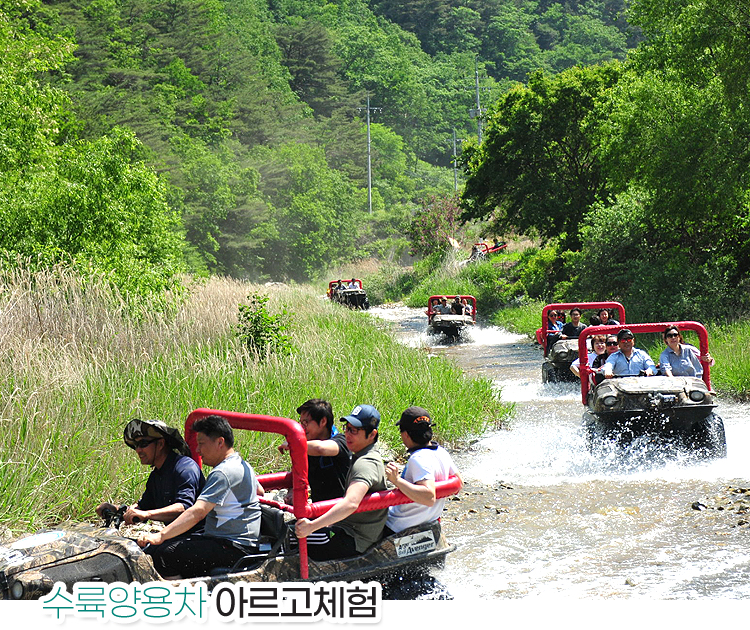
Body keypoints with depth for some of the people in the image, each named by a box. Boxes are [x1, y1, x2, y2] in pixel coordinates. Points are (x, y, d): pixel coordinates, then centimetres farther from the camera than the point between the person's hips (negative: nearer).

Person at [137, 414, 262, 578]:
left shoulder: (223, 472, -17)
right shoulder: (243, 465, 15)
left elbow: (198, 512, -28)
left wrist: (160, 536, -33)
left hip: (233, 549, -11)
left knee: (166, 555, -20)